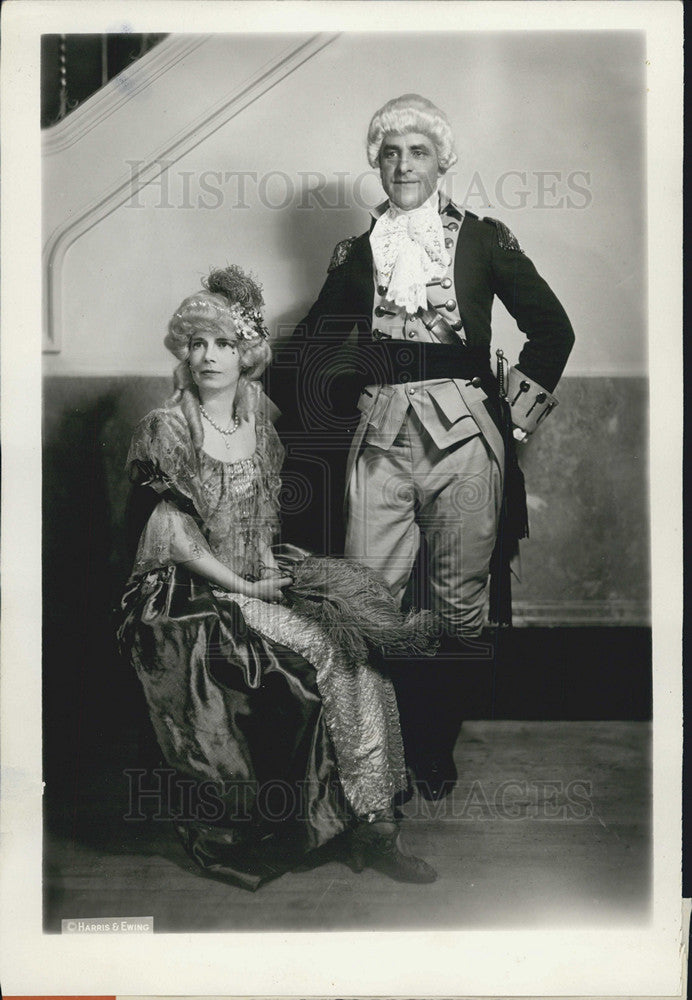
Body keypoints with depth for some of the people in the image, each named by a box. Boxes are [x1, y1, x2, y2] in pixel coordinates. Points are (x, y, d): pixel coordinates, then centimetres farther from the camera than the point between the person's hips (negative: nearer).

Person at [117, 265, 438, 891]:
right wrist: (245, 586, -15)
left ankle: (372, 823, -15)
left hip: (259, 577, 6)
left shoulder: (256, 423, 12)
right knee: (324, 648, -22)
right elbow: (174, 537, -12)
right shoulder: (166, 430, -8)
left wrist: (271, 562, 0)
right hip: (194, 597, -6)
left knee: (355, 636, -17)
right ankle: (371, 822, -11)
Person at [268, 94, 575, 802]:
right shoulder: (356, 254, 16)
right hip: (379, 434, 2)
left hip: (462, 432, -1)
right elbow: (303, 354, 22)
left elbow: (552, 328, 9)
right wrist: (328, 422, 13)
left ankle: (438, 745, 18)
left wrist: (517, 411, 5)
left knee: (460, 602, 2)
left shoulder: (483, 239, 9)